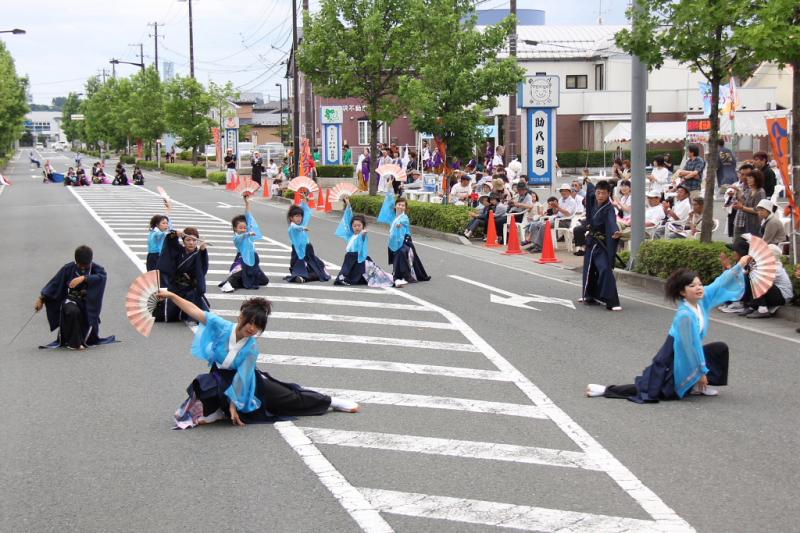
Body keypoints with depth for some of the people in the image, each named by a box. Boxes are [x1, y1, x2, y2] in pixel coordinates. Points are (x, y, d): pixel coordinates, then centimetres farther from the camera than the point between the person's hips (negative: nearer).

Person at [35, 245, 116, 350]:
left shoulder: (95, 268, -3)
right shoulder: (69, 268, -4)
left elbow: (102, 276, -25)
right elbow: (54, 283, -1)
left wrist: (84, 278, -37)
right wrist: (41, 299, -3)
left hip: (88, 304, 2)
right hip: (71, 300, -2)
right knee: (73, 312, -38)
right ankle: (74, 343, -25)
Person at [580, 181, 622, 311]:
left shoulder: (609, 208, -20)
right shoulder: (593, 201, -1)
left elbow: (612, 221, -43)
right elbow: (590, 188, 24)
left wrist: (615, 232, -58)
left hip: (603, 244, -8)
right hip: (591, 241, 8)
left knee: (605, 269, -20)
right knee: (589, 269, 20)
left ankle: (612, 301, -23)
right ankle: (589, 295, 41)